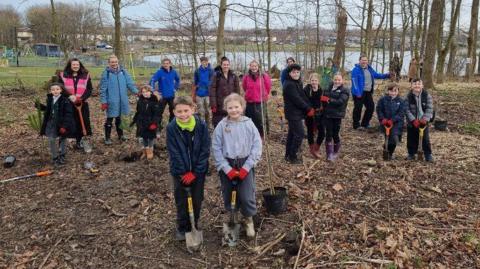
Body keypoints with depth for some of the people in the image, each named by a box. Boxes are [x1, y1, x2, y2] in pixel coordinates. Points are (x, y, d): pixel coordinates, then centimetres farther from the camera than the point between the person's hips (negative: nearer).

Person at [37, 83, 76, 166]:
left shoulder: (65, 100, -17)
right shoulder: (50, 99, 3)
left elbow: (68, 114, -18)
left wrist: (64, 126, -23)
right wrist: (41, 106, 4)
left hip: (62, 124, -5)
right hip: (51, 123, 5)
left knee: (62, 140, 12)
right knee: (51, 141, 5)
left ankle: (62, 156, 30)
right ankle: (55, 158, 21)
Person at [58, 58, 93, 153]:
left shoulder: (85, 75, 4)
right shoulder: (63, 75, 3)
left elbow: (89, 89, 1)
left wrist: (82, 98, -13)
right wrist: (69, 96, -16)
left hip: (82, 104, 0)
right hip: (69, 104, 0)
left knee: (84, 122, -4)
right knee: (75, 124, 6)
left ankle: (83, 140, 5)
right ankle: (79, 141, 16)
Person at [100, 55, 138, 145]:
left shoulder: (123, 72, 3)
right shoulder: (106, 73, -8)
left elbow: (130, 83, 0)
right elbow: (103, 88, -7)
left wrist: (136, 91, -17)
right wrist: (103, 101, -10)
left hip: (122, 101, 4)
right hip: (111, 101, -4)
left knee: (119, 119, 19)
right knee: (109, 120, 5)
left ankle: (120, 134, 34)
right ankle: (107, 138, 16)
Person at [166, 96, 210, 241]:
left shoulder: (201, 125, -15)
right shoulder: (171, 128, -14)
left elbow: (205, 151, -12)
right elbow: (174, 153, -12)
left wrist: (195, 172, -14)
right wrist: (184, 173, -14)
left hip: (198, 171, 0)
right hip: (180, 172, 0)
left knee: (197, 200, 12)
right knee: (181, 201, 11)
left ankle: (194, 226, 33)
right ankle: (182, 228, 31)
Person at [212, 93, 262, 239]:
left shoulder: (249, 124, -5)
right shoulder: (221, 126, -5)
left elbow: (257, 146, -5)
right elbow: (216, 148, -4)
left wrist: (246, 167, -10)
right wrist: (227, 169, -10)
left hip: (245, 165, -1)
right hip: (227, 165, 1)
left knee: (247, 197, -3)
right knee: (228, 196, 10)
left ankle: (249, 220, 24)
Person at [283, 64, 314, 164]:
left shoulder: (298, 83, 13)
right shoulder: (289, 85, -19)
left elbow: (303, 96, 8)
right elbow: (297, 99, -23)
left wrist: (309, 107, -5)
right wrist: (309, 109, -16)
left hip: (294, 113, 10)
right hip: (293, 114, -10)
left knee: (292, 133, 15)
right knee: (299, 134, -7)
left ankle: (288, 155, 25)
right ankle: (292, 157, 1)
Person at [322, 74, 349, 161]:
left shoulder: (344, 91, -2)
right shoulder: (328, 89, 13)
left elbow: (340, 102, -17)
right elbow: (323, 98, 11)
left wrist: (329, 100, -20)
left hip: (337, 116, -3)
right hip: (327, 115, 3)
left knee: (335, 134, 3)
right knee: (328, 134, -1)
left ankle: (335, 152, 24)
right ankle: (329, 154, 4)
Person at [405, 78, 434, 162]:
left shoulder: (427, 95, -5)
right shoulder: (408, 96, -5)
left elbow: (429, 109, -8)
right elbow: (407, 110, -9)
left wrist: (425, 119, -22)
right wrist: (413, 120, -19)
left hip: (423, 122, -1)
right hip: (412, 123, 1)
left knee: (425, 139, 4)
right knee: (412, 139, 9)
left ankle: (428, 155, 14)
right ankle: (411, 154, 24)